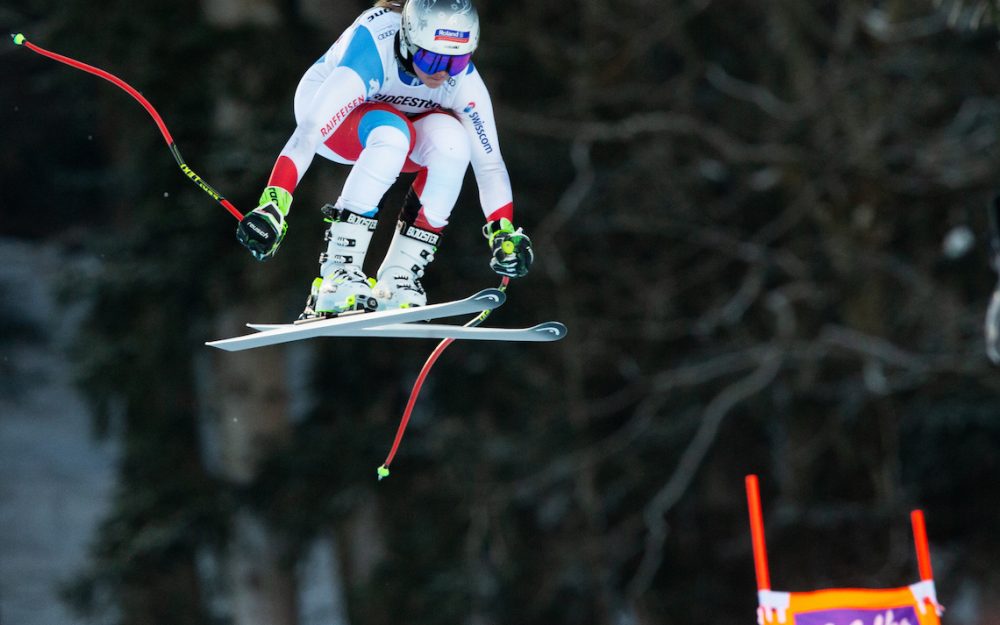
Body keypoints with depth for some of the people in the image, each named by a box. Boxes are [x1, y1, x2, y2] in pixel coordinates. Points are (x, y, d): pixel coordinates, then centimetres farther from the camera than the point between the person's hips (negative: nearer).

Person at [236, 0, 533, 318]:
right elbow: (308, 133, -45)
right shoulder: (371, 56, -38)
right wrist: (273, 204, -54)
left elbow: (489, 163, -21)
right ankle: (337, 272, -31)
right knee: (391, 135, -38)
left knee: (451, 139, -30)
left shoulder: (463, 80, -26)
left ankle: (399, 274, -20)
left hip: (398, 122, 4)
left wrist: (505, 233, -33)